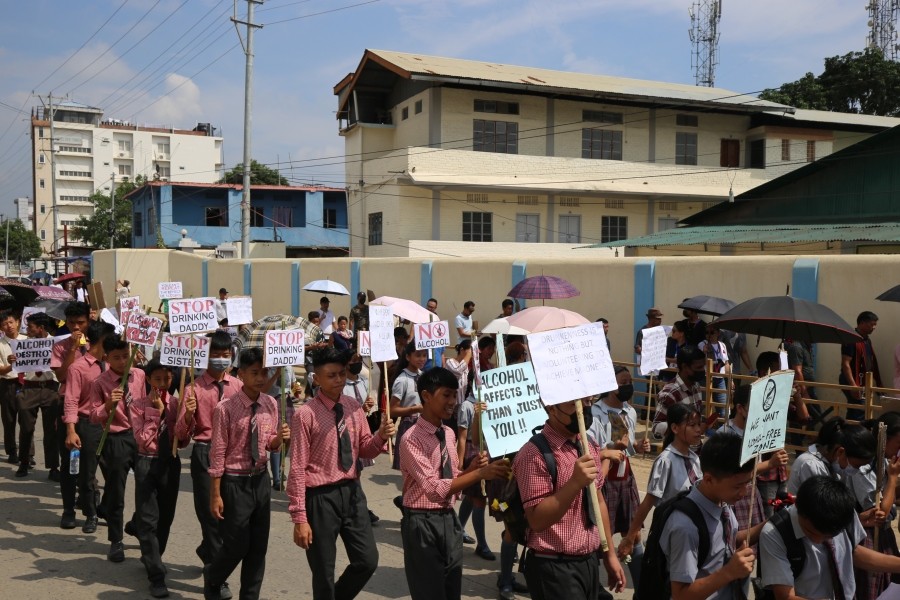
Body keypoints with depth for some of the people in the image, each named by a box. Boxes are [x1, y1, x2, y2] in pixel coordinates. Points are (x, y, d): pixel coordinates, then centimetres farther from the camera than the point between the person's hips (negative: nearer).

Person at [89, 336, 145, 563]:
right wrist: (109, 405, -26)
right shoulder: (100, 383, -9)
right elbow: (94, 417, -9)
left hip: (141, 435, 3)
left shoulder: (140, 375, 1)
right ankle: (116, 542, 23)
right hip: (116, 440, -3)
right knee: (115, 493, 7)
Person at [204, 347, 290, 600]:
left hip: (261, 479, 5)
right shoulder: (225, 409, -17)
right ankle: (212, 578, 35)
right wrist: (215, 495, -11)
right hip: (235, 482, -5)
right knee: (237, 545, 4)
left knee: (259, 545, 12)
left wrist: (280, 437, -14)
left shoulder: (271, 404, -1)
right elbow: (217, 454, -13)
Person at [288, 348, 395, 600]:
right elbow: (298, 468, -15)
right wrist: (300, 517, -16)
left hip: (352, 491, 5)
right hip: (321, 496, -5)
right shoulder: (306, 414, -16)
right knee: (323, 573, 9)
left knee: (368, 560, 11)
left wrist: (381, 437, -11)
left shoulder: (354, 407, 2)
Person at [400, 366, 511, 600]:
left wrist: (473, 467, -5)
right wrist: (480, 473, -33)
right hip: (422, 523, -8)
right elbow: (434, 488, -27)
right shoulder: (412, 439, -18)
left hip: (449, 519, 8)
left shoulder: (449, 434, 8)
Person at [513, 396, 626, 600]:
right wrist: (575, 483, -30)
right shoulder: (535, 454, -18)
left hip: (590, 562, 7)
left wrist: (610, 555, 16)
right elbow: (537, 520, -21)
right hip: (554, 568, -7)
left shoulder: (590, 447, 7)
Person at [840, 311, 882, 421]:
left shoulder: (867, 340, 15)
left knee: (853, 413, 12)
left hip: (863, 382, 9)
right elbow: (845, 364, -20)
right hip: (853, 382, -9)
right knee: (860, 412, -12)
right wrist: (853, 385, -27)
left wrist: (878, 383, 16)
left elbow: (871, 364, 21)